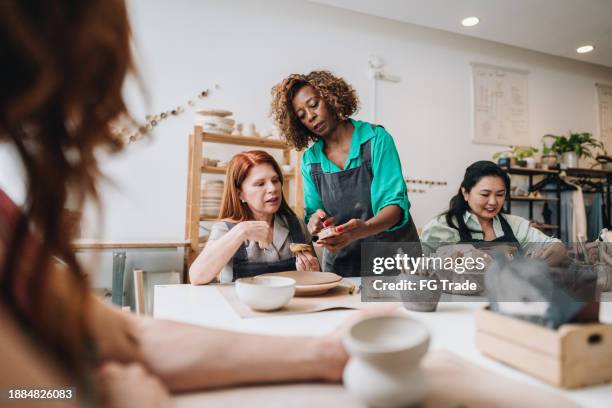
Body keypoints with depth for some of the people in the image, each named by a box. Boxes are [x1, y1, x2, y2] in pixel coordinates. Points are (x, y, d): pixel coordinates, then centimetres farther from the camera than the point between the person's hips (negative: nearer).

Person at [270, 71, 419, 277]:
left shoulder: (375, 138, -6)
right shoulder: (309, 160, 4)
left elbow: (395, 203, -12)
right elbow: (313, 212, 9)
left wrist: (364, 229, -31)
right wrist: (316, 221, -14)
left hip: (391, 253, -2)